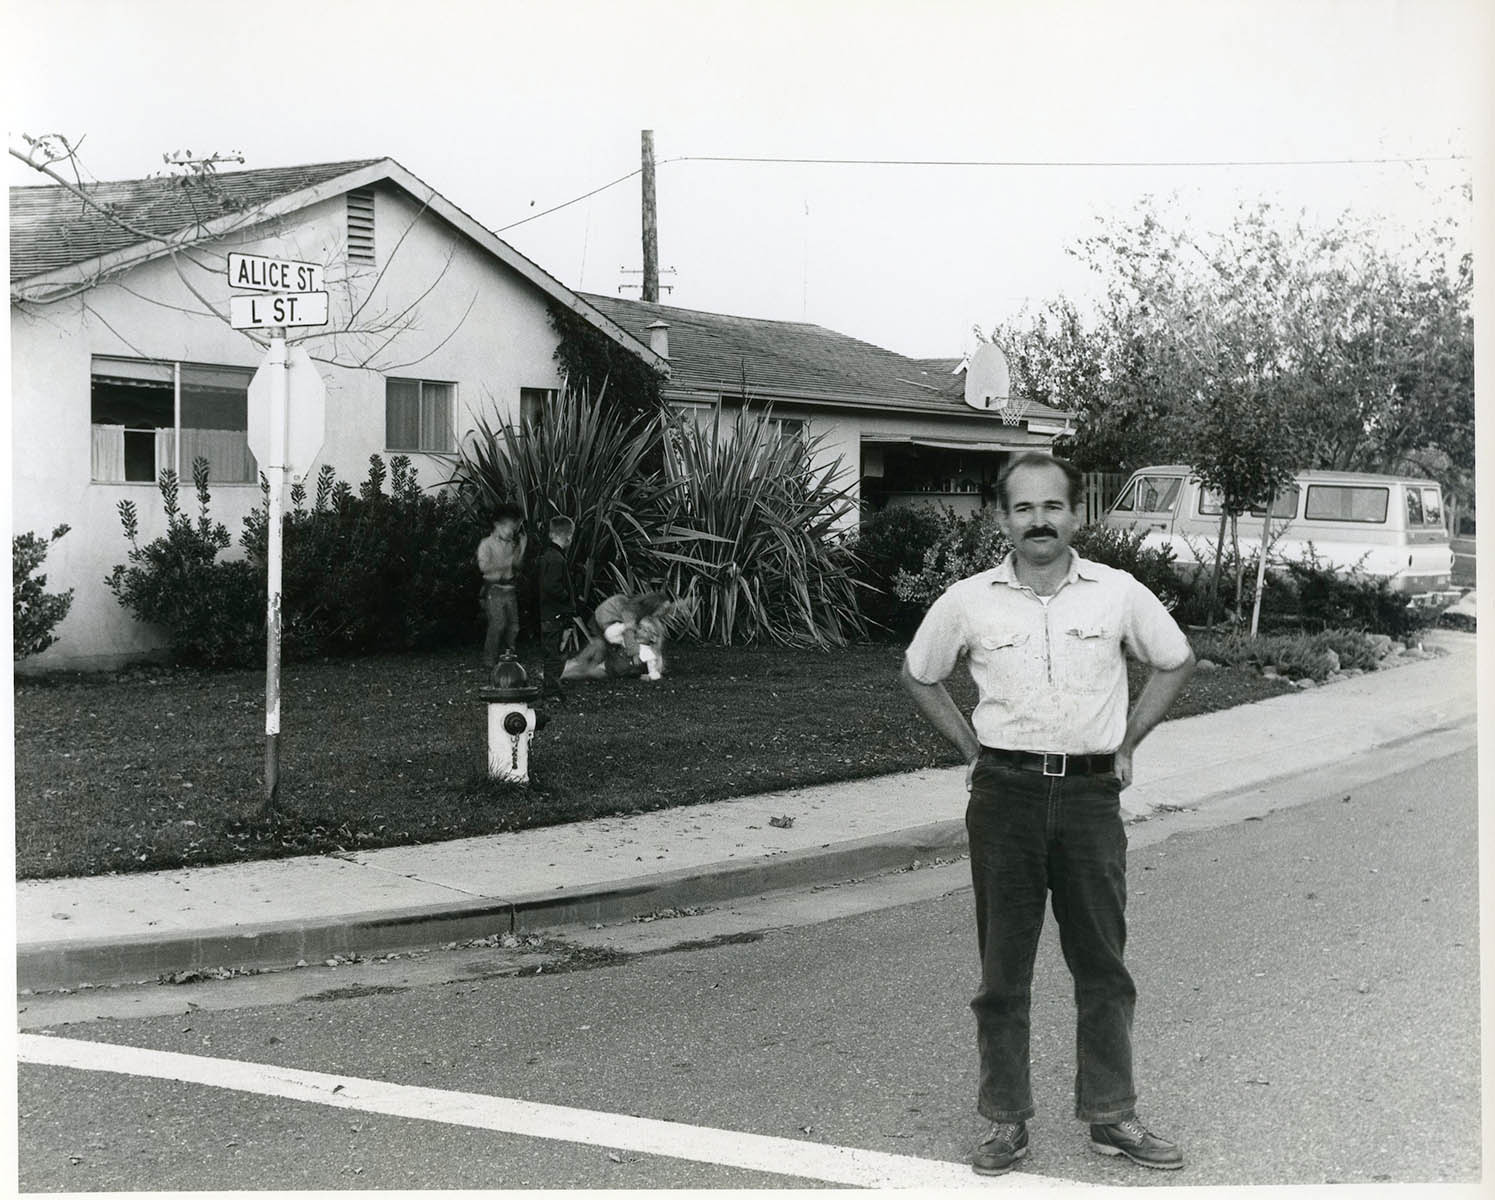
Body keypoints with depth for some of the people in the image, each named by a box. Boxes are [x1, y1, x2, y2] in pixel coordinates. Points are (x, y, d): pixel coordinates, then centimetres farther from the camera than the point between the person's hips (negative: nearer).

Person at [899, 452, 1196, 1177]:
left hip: (1091, 793, 1)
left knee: (1102, 963, 7)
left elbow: (1176, 662, 15)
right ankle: (1006, 1121, 16)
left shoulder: (1118, 594, 0)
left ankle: (1111, 1116, 20)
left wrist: (1126, 742, 9)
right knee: (1003, 967, 5)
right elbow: (918, 675, 15)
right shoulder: (968, 601, -1)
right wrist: (970, 747, 8)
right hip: (1004, 793, 0)